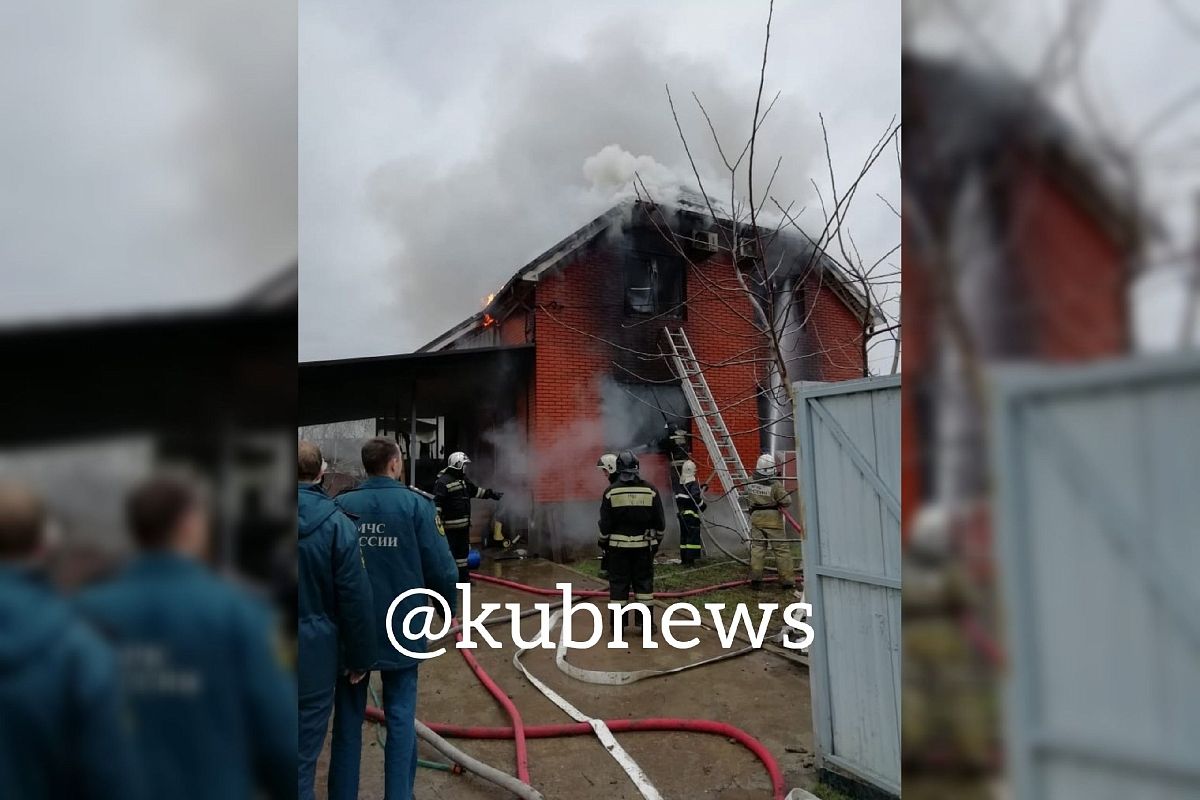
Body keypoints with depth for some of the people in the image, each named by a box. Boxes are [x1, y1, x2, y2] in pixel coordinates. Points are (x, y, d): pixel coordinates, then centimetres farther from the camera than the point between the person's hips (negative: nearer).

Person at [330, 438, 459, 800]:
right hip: (400, 627, -2)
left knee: (348, 718, 15)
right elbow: (439, 565, -12)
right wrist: (450, 606, 7)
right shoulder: (415, 504, -10)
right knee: (400, 717, 9)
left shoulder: (341, 504, -3)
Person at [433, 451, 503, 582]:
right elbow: (437, 502, -23)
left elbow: (475, 491, 28)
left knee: (463, 550, 17)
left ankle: (463, 577, 29)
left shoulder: (464, 479, 13)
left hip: (463, 523, 10)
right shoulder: (443, 481, -16)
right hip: (450, 525, -9)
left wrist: (491, 494, 30)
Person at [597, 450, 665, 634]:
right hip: (643, 545, 1)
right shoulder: (650, 490, -2)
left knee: (618, 584, 6)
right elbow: (660, 521, 3)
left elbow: (605, 523, -3)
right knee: (644, 582, 9)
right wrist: (657, 540, 17)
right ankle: (647, 624, 12)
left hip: (618, 546, -1)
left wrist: (603, 542, 11)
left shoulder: (611, 491, -6)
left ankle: (617, 625, 11)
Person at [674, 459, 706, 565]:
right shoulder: (694, 483, -13)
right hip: (691, 513, -8)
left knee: (684, 535, 13)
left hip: (681, 513, 8)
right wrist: (703, 506, -6)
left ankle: (684, 558, 18)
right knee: (693, 535, -4)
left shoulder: (680, 483, 11)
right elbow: (696, 497, -20)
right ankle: (690, 559, -7)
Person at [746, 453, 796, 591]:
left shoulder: (750, 483, 0)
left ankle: (755, 579, 4)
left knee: (757, 548, 8)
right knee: (782, 549, 5)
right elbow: (786, 501, -12)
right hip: (773, 519, -4)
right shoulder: (775, 484, -16)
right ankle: (786, 581, 9)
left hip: (756, 518, 4)